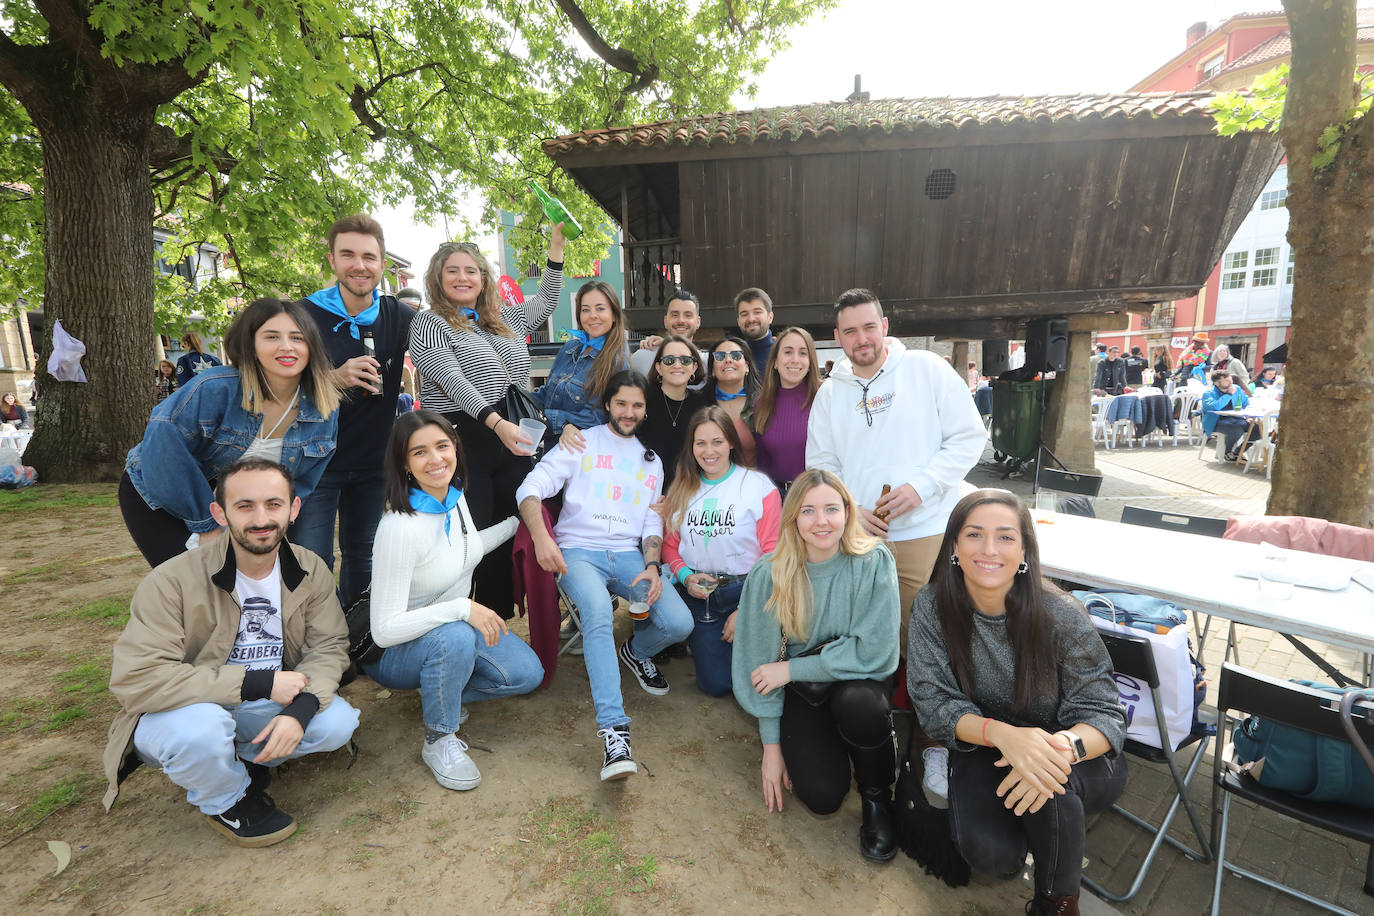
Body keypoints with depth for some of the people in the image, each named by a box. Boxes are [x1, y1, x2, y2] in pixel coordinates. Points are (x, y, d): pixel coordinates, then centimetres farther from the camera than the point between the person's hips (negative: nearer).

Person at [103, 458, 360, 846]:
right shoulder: (173, 581, -23)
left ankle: (245, 757, 10)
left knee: (338, 721, -20)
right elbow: (134, 680, -28)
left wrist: (301, 709, -28)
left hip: (270, 708, 3)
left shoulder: (311, 572, -10)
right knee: (201, 727, -36)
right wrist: (259, 683, -30)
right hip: (184, 712, -3)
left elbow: (329, 646, -8)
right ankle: (227, 803, -1)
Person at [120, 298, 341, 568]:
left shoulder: (325, 409, -14)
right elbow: (164, 447, -24)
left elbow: (301, 484, -4)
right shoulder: (215, 388, -28)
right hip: (159, 499, -4)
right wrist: (208, 525, -19)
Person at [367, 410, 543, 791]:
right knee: (454, 637, -38)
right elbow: (384, 630, -29)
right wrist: (463, 608, -36)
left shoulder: (455, 496, -8)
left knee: (528, 674, -11)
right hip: (394, 650, -6)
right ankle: (438, 741, -11)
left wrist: (519, 522, 13)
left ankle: (440, 697, 15)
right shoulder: (400, 528, -31)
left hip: (457, 627, 7)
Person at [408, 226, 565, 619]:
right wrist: (496, 422, -29)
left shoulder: (506, 319, 17)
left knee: (508, 539, 9)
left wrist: (556, 243, 23)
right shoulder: (429, 323, -1)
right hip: (463, 444, -5)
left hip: (512, 443, 6)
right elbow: (453, 380, -16)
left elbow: (547, 301, 31)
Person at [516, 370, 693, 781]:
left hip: (629, 554, 3)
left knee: (679, 623, -19)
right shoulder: (581, 443, 9)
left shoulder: (652, 461, 22)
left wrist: (652, 566, -3)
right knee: (598, 612, -36)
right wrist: (541, 536, -22)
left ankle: (636, 651, 16)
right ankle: (615, 732, -33)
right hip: (579, 551, -3)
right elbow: (531, 488, -2)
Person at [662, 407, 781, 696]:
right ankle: (699, 642, 27)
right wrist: (686, 577, -9)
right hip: (696, 594, 2)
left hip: (746, 592, -2)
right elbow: (669, 545, 11)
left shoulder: (759, 485, -7)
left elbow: (773, 554, -8)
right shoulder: (681, 490, 7)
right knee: (715, 683, -4)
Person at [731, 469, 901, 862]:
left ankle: (877, 795, -2)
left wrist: (790, 669, -19)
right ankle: (812, 745, 18)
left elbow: (874, 651, -20)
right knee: (822, 794, -18)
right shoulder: (769, 575, -13)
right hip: (800, 694, 1)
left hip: (857, 684, 0)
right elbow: (759, 663, -6)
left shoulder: (874, 563, -17)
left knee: (859, 703, -33)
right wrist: (772, 746, -3)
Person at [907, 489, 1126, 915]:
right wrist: (1002, 733, -36)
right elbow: (933, 703, -16)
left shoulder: (1061, 616, -21)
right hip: (986, 751, 1)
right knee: (990, 852, -26)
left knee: (1045, 782, -34)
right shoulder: (932, 607, -17)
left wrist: (1065, 745, -40)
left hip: (1079, 761, 0)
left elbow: (1104, 713, -16)